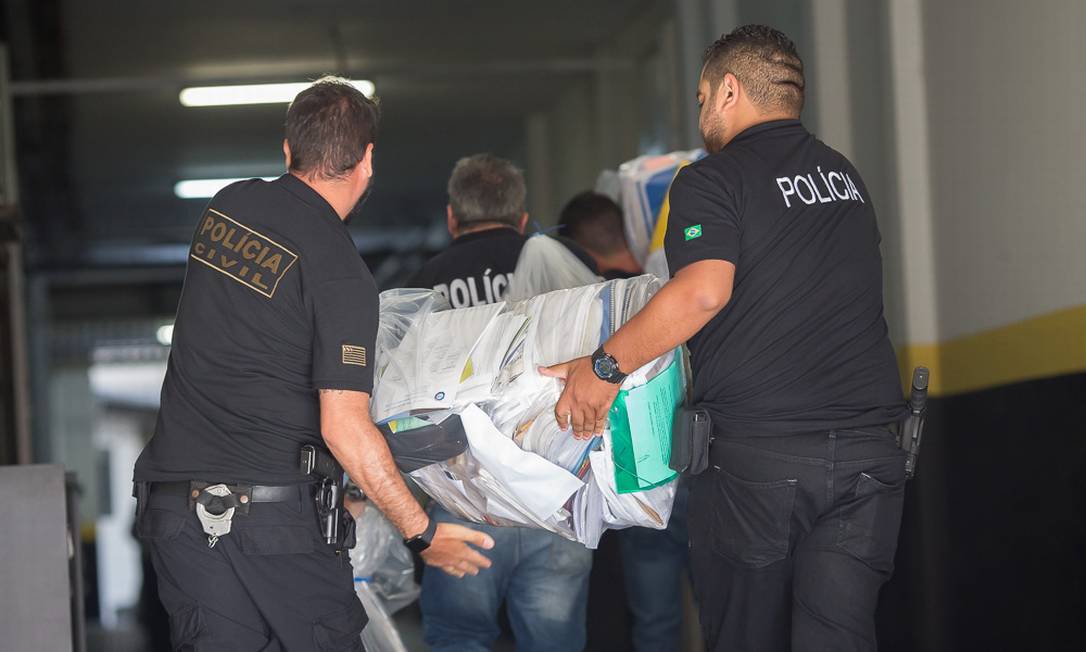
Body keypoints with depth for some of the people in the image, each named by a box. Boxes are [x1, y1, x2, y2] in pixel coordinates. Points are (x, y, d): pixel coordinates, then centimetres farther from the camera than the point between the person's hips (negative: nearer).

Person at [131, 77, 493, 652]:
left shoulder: (227, 206, 9)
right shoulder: (341, 274, -12)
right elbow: (344, 428, -17)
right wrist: (424, 534, -9)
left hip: (173, 511, 6)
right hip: (273, 516, -6)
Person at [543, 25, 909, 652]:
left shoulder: (710, 181, -4)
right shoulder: (847, 176, 16)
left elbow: (703, 291, -20)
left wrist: (606, 366, -11)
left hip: (758, 450, -5)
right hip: (870, 449, 5)